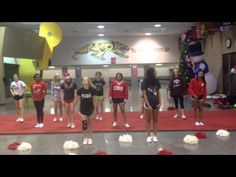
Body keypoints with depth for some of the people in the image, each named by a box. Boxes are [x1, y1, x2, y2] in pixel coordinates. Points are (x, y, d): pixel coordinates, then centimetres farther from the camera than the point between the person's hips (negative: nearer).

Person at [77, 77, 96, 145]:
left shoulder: (92, 90, -10)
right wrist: (79, 110, 1)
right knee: (84, 124, 2)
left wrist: (94, 109, -1)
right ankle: (85, 138, 21)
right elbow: (79, 101, 0)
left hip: (90, 110, 0)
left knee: (90, 124, 11)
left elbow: (94, 100, -2)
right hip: (83, 110, 0)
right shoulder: (80, 91, -8)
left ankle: (90, 138, 25)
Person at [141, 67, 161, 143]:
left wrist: (159, 102, 2)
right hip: (149, 103, -4)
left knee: (155, 119, 9)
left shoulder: (156, 81, 3)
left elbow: (158, 92, 8)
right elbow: (144, 94, -12)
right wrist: (148, 105, -16)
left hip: (156, 103, 4)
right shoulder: (145, 82, -10)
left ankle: (154, 135, 16)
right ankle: (149, 136, 12)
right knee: (148, 119, 5)